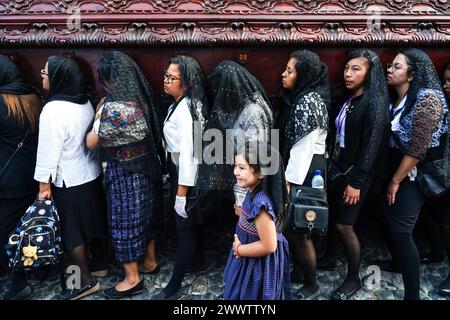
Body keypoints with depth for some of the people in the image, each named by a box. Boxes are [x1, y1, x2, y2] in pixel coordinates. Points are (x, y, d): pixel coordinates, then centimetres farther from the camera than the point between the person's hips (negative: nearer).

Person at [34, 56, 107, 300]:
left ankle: (86, 281, 20)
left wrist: (44, 183, -12)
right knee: (87, 224, 20)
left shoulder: (53, 109, -21)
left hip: (68, 180, -7)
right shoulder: (85, 103, 1)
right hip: (91, 174, 7)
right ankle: (92, 263, 37)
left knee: (71, 232, 7)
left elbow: (49, 149, -19)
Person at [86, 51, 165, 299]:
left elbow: (90, 142, -15)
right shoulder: (141, 98, 1)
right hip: (147, 166, 8)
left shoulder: (114, 107, -23)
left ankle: (132, 279, 22)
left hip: (125, 173, -8)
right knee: (145, 214, 20)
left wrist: (99, 113, -4)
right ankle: (149, 261, 39)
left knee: (125, 221, 7)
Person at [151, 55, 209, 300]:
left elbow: (188, 153, -26)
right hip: (188, 172, 10)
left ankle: (174, 286, 16)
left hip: (186, 174, -10)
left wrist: (181, 192, -24)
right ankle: (198, 260, 44)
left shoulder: (185, 110, -23)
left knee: (184, 227, 1)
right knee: (193, 220, 23)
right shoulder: (181, 104, 6)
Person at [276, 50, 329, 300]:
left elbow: (304, 147, -21)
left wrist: (289, 181, -20)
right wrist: (287, 177, 14)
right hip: (299, 169, 9)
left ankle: (311, 286, 22)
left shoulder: (308, 101, -17)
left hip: (305, 172, -9)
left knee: (298, 231, 3)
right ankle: (296, 272, 39)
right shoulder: (300, 98, 12)